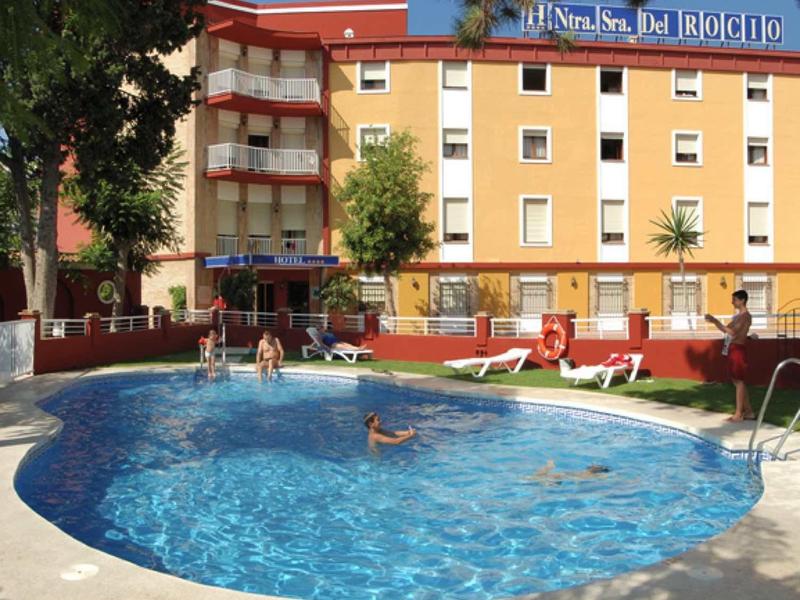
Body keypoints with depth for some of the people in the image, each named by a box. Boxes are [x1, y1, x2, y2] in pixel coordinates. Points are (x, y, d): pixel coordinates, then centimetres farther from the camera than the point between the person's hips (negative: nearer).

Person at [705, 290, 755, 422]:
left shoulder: (745, 316, -12)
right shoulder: (738, 315, 17)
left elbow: (733, 332, -23)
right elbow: (726, 330, 20)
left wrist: (716, 321, -23)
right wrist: (715, 321, 5)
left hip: (738, 349, -9)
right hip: (732, 349, 9)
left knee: (739, 381, -6)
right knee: (737, 381, 13)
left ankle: (738, 414, -2)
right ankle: (748, 411, 20)